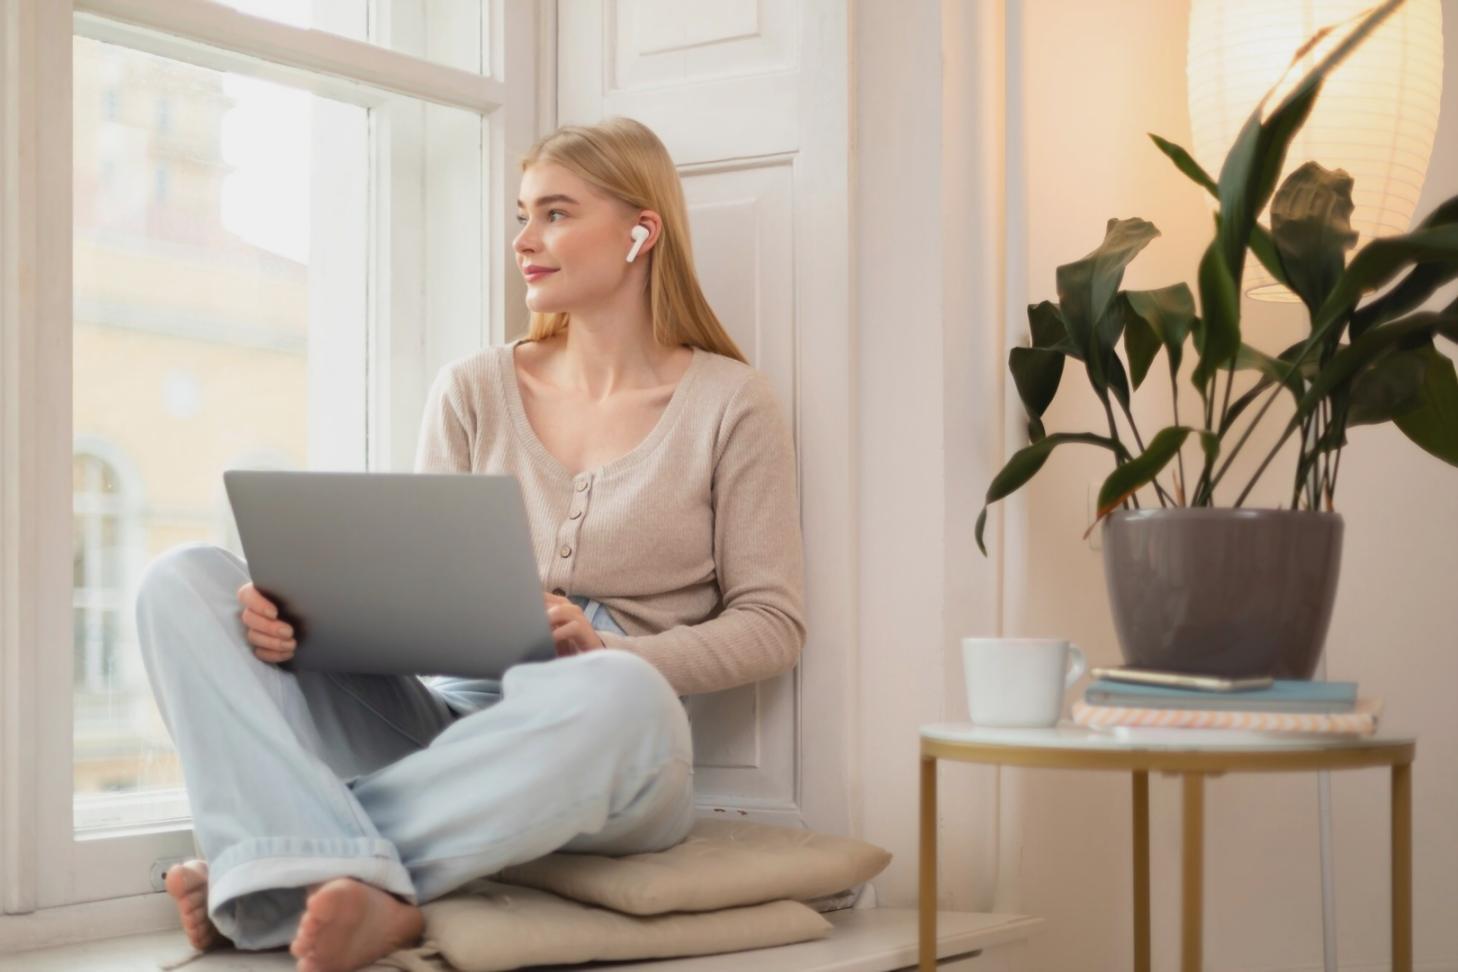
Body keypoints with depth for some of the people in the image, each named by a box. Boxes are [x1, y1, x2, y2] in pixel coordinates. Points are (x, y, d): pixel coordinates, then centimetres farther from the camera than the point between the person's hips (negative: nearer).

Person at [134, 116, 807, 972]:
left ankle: (276, 875, -27)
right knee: (187, 580, -14)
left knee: (619, 697, -41)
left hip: (595, 750, -4)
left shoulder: (729, 402, 4)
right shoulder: (474, 392, 14)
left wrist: (609, 653, -16)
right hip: (441, 726, 4)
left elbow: (772, 625, 2)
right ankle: (355, 893, -38)